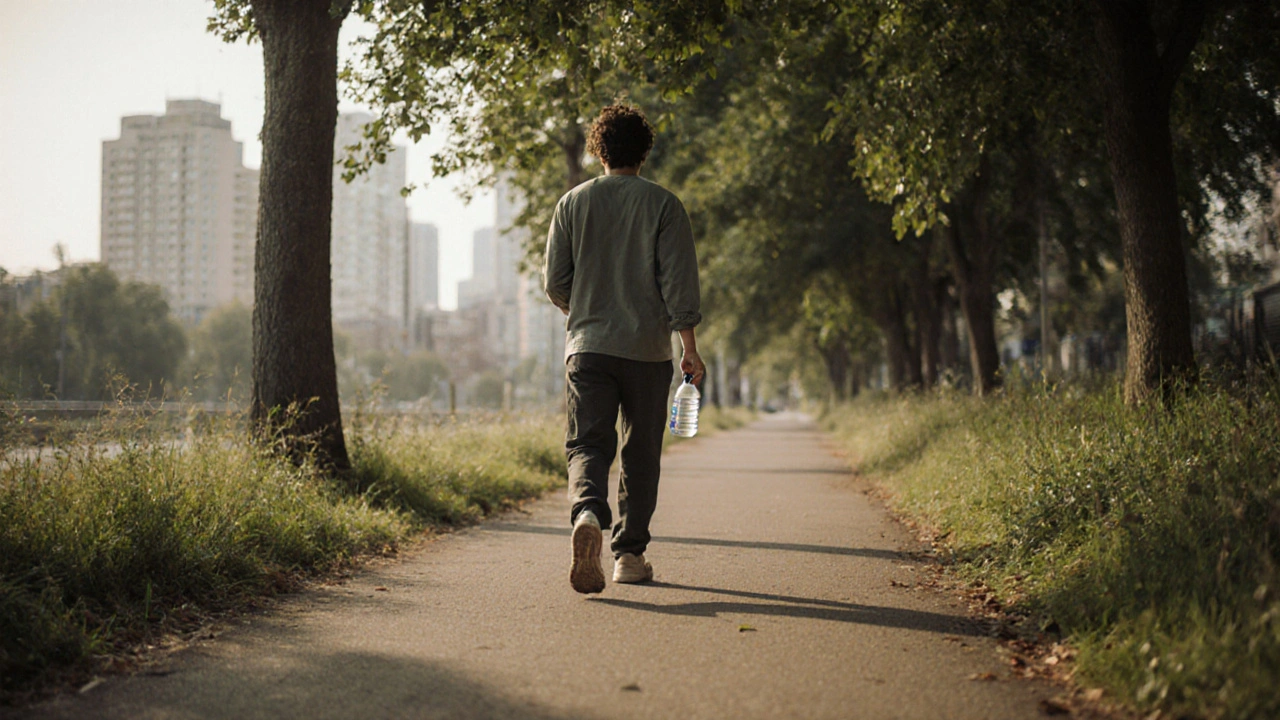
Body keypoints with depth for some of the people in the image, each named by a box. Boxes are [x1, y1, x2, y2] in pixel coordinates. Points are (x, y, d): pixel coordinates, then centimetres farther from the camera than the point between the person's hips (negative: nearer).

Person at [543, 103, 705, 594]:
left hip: (587, 346, 1)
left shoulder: (573, 203, 5)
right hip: (647, 349, -1)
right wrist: (689, 347, -1)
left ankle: (588, 516, -30)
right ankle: (630, 554, 16)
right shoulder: (663, 204, 0)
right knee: (641, 453, 11)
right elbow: (679, 281, -5)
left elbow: (554, 282, 6)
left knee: (588, 443, 0)